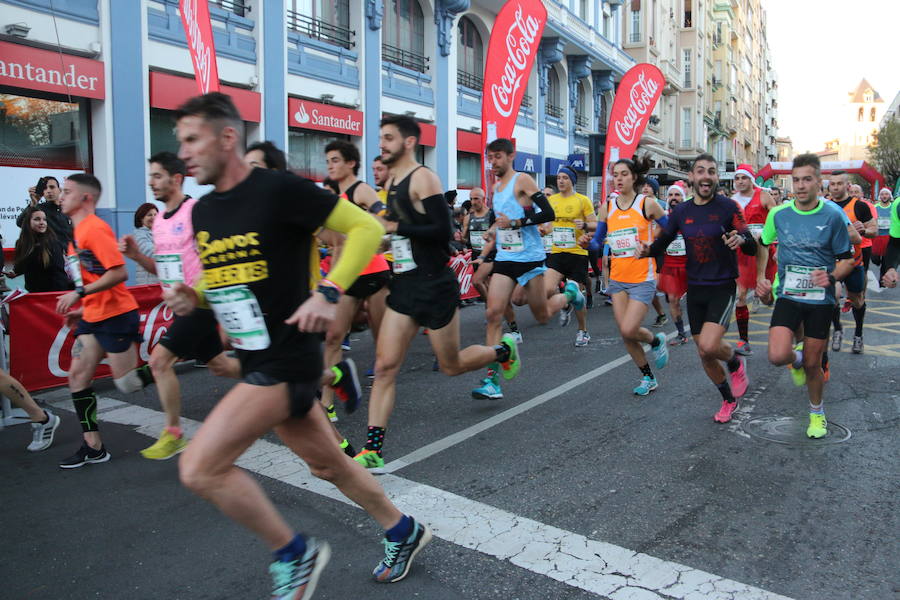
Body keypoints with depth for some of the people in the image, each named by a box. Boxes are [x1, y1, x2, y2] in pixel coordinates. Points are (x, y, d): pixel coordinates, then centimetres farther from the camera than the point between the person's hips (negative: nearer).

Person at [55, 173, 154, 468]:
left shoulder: (95, 229, -15)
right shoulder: (77, 232, 15)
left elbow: (119, 272, -23)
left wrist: (79, 294, -21)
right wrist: (83, 309, 20)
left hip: (116, 315, -9)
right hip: (93, 317, 9)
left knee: (128, 383, -5)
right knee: (77, 376, 5)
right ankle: (93, 447, 11)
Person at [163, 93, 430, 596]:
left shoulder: (279, 190, -15)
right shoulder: (202, 211, 10)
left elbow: (367, 227, -13)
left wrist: (329, 293, -23)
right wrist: (192, 297, 1)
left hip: (288, 360, -8)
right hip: (258, 361, 8)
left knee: (199, 468, -11)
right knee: (328, 465, 19)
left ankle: (294, 553, 10)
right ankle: (404, 531, 41)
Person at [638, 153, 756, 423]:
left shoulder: (728, 206, -9)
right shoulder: (680, 211, 2)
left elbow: (753, 248, -9)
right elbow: (662, 242, 9)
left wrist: (742, 239, -32)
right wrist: (647, 250, -13)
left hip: (723, 288, -4)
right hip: (695, 289, 4)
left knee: (708, 346, -22)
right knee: (704, 353, 10)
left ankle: (736, 363, 14)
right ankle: (729, 399, 35)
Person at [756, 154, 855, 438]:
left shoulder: (833, 216, -6)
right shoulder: (778, 214, -2)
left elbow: (847, 259, 2)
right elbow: (763, 245, 15)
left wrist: (832, 276, -19)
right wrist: (762, 279, 5)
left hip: (820, 299, -1)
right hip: (787, 296, 1)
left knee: (813, 364, 8)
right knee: (777, 356, -19)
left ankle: (817, 412, 35)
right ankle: (796, 358, 20)